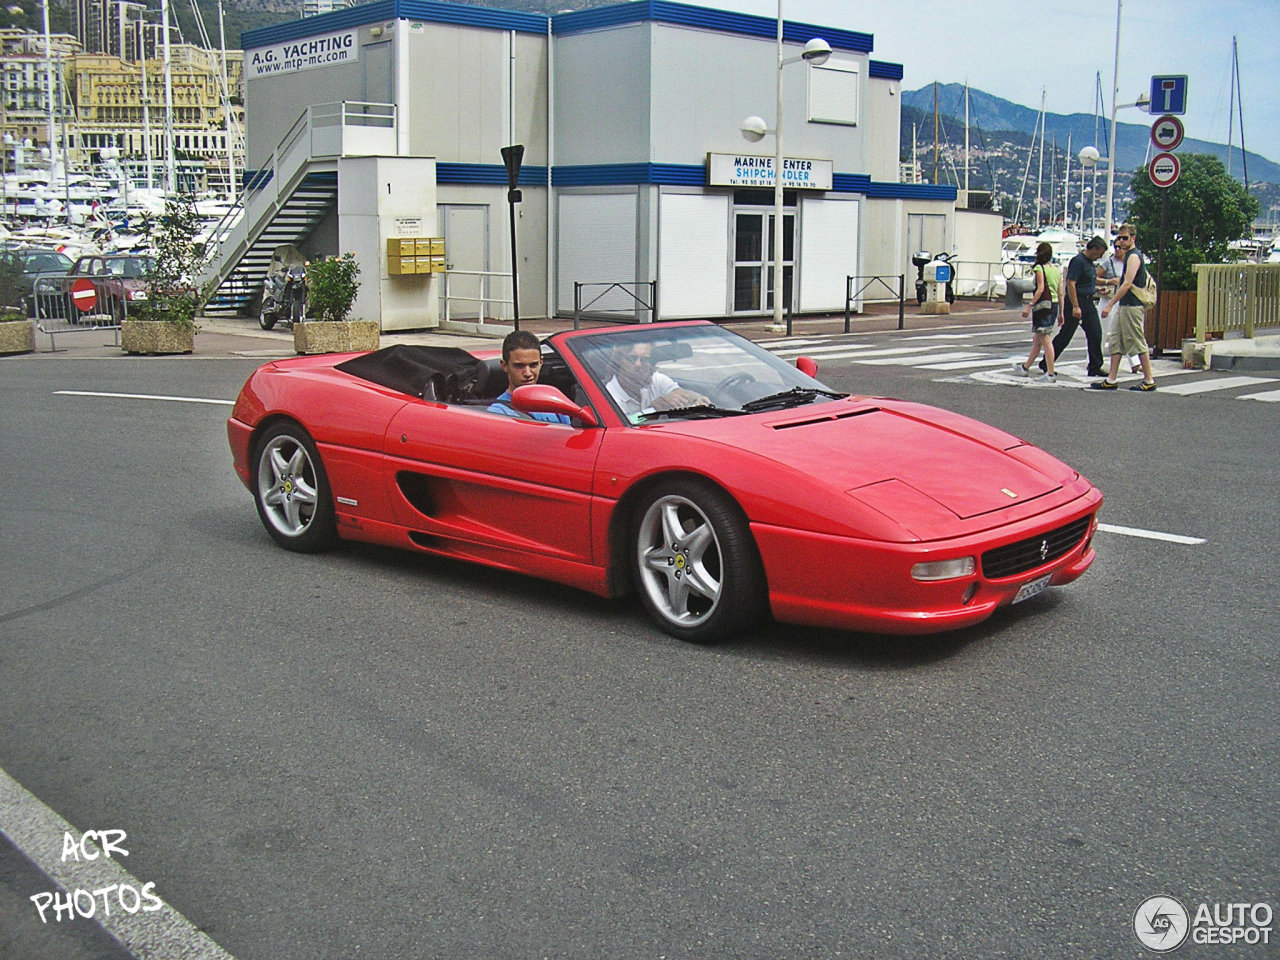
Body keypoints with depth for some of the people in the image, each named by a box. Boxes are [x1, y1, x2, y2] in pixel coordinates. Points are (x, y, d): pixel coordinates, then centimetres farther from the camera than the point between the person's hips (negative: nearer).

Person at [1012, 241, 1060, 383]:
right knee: (1037, 339, 18)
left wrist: (1029, 306, -17)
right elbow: (1061, 293, 12)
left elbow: (1040, 289, -17)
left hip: (1043, 305, -8)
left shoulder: (1039, 268, -7)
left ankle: (1050, 373, -12)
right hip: (1054, 306, 8)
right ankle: (1025, 368, 31)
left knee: (1046, 340, -9)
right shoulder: (1057, 270, 14)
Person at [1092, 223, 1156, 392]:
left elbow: (1127, 284, -21)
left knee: (1138, 343, -5)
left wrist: (1110, 304, -22)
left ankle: (1149, 380, 1)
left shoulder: (1133, 256, -13)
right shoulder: (1131, 255, 18)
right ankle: (1111, 379, 8)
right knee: (1116, 341, 8)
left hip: (1132, 306, -11)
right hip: (1125, 305, 11)